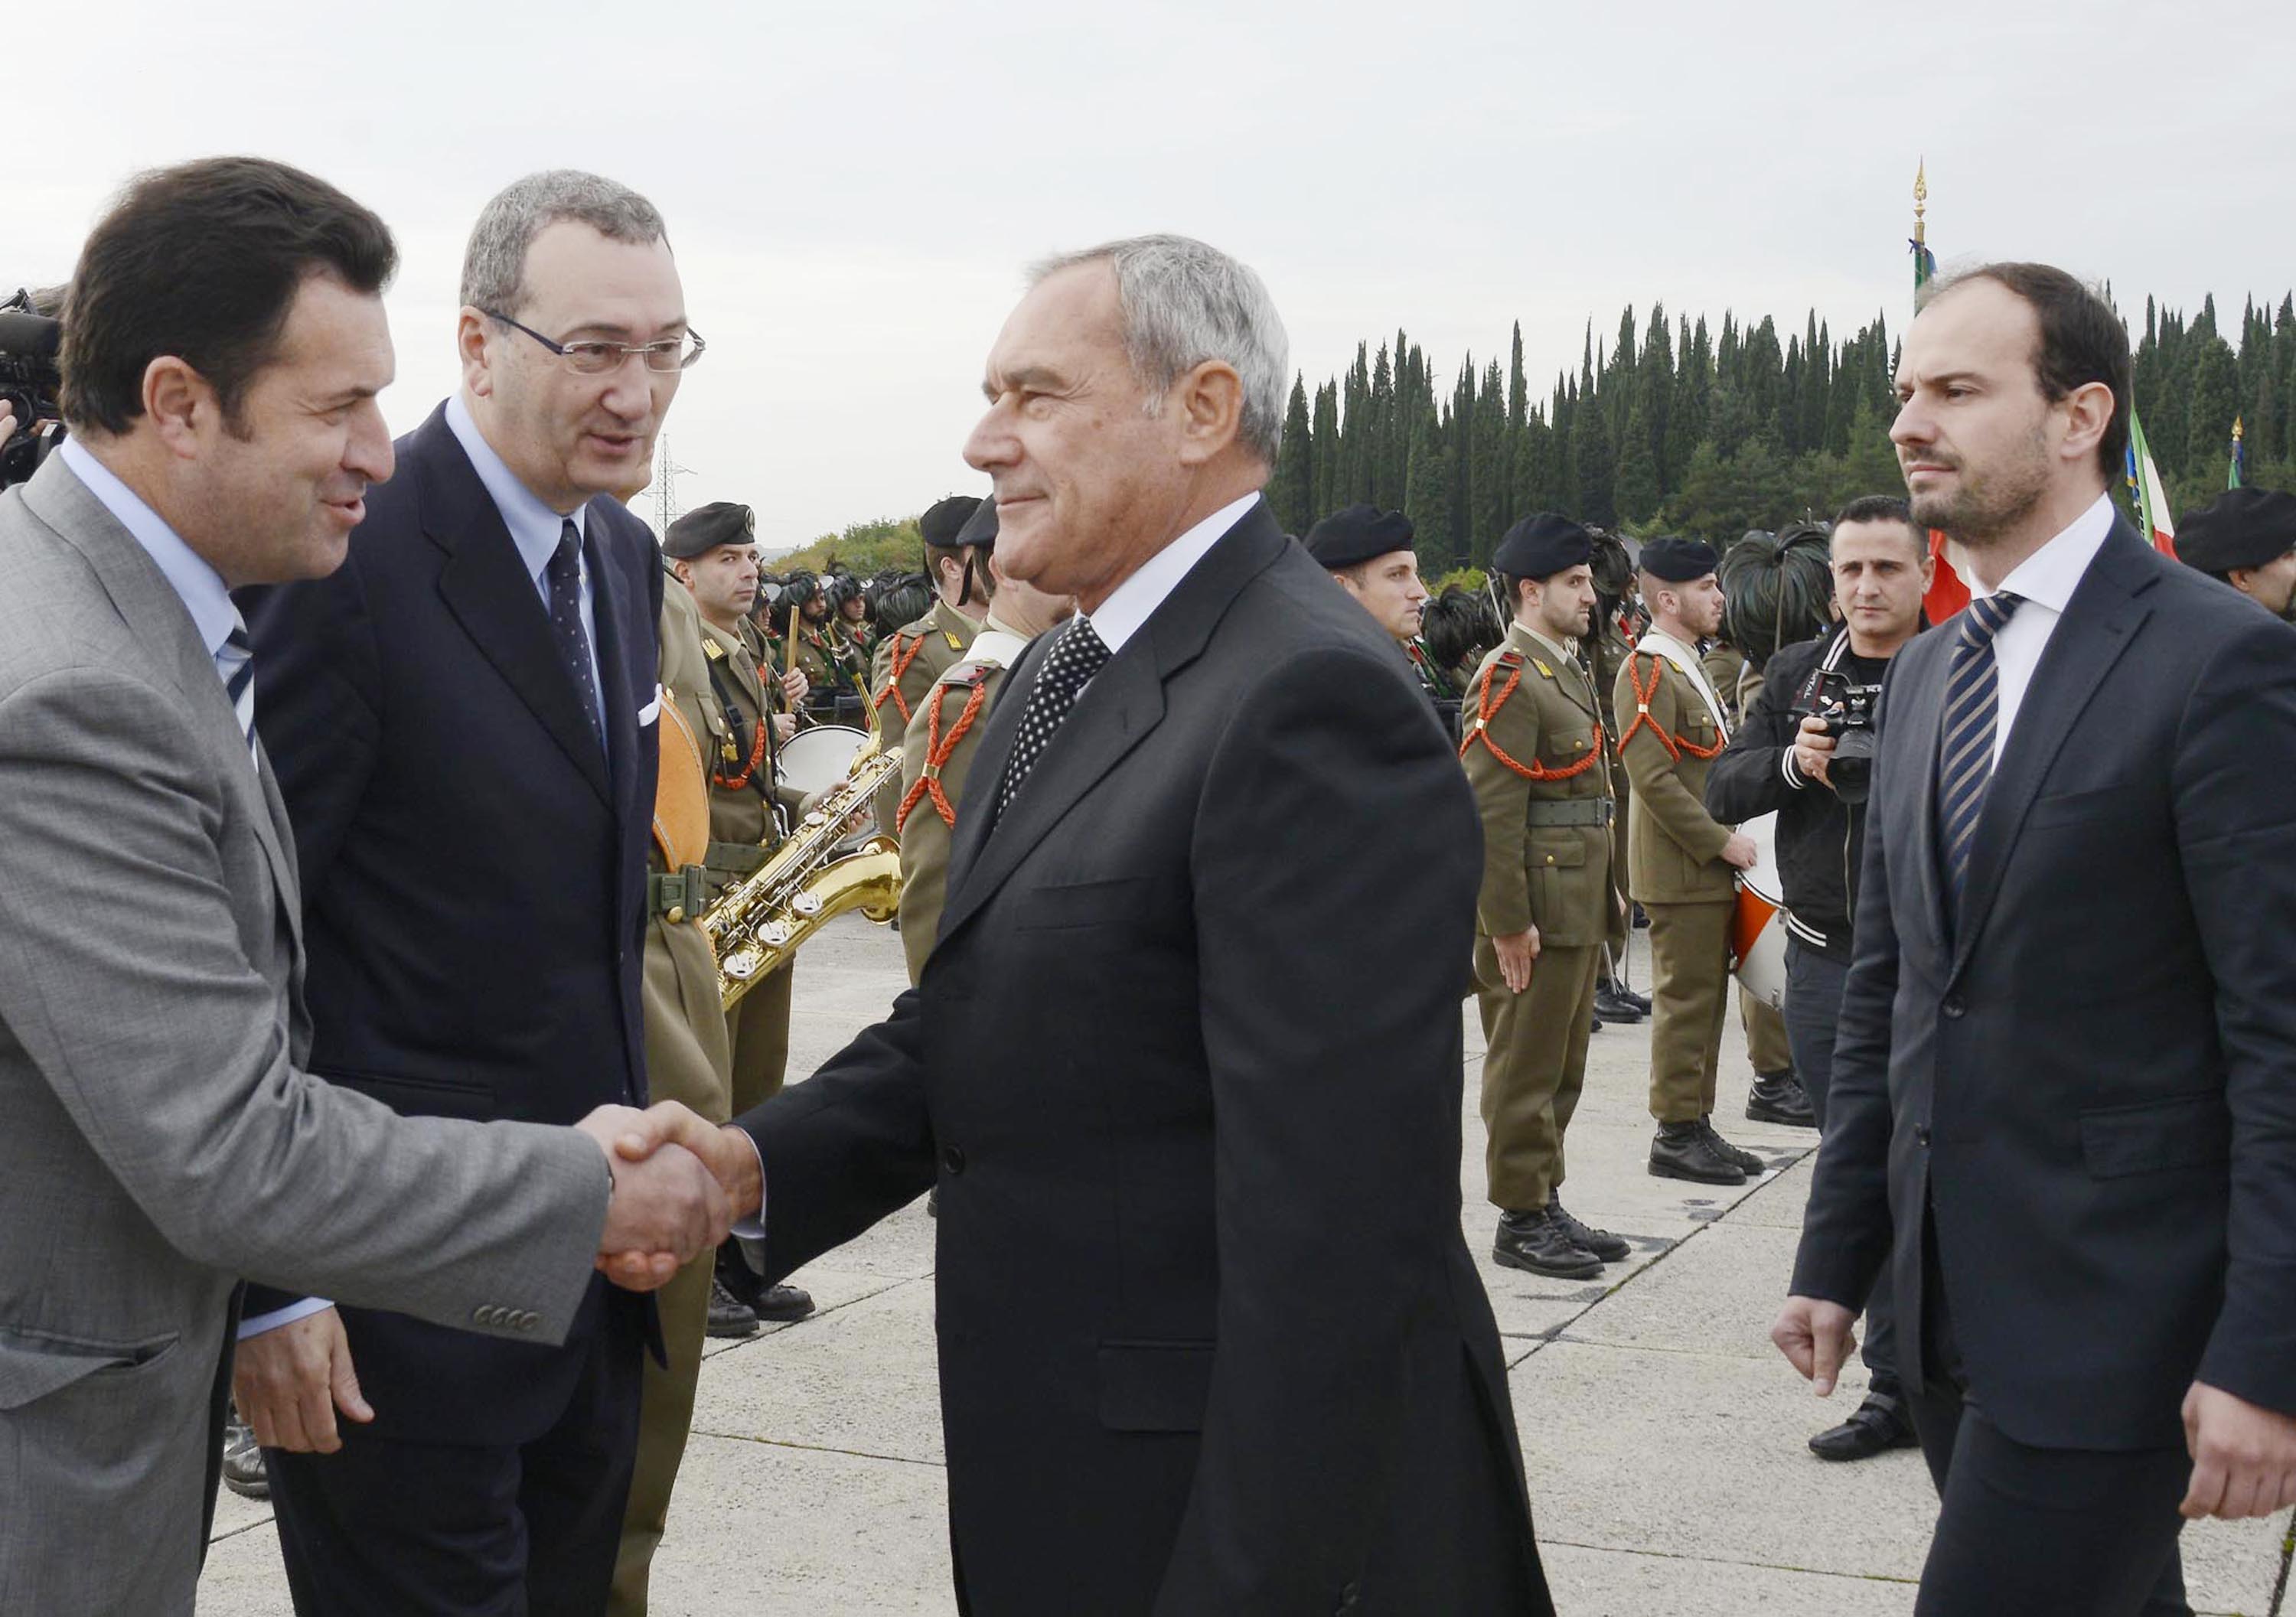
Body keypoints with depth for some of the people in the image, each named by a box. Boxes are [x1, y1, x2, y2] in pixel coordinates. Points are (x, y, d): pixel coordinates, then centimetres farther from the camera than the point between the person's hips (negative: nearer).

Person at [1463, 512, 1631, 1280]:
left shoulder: (1567, 670, 15)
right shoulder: (1509, 679, -16)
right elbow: (1491, 812, -20)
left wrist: (1606, 892, 18)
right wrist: (1507, 924, -21)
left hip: (1578, 912, 10)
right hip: (1534, 917, -10)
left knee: (1562, 1071, 16)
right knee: (1526, 1072, 0)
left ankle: (1546, 1203, 26)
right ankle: (1520, 1221, 9)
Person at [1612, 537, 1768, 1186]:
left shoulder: (1689, 667, 17)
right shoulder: (1648, 674, -14)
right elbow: (1655, 780, -21)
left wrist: (1730, 838, 14)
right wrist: (1721, 841, -18)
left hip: (1710, 867, 10)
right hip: (1681, 871, -10)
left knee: (1706, 999, 12)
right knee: (1686, 1000, -5)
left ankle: (1697, 1125, 19)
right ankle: (1676, 1134, 2)